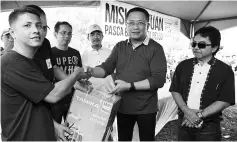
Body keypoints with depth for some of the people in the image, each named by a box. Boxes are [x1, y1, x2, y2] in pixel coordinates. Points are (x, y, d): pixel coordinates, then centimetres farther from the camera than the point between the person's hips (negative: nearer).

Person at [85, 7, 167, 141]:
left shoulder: (155, 48, -10)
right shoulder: (119, 47, 5)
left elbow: (159, 79, -19)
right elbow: (106, 67, 0)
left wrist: (130, 86, -25)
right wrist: (91, 71, -22)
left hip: (146, 109, -3)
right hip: (123, 106, 4)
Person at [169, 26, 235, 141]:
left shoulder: (225, 70, -6)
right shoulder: (183, 66, 2)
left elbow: (225, 101, -10)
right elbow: (175, 90, 1)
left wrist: (200, 115, -16)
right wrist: (186, 110, -13)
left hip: (209, 127, -2)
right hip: (184, 122, 3)